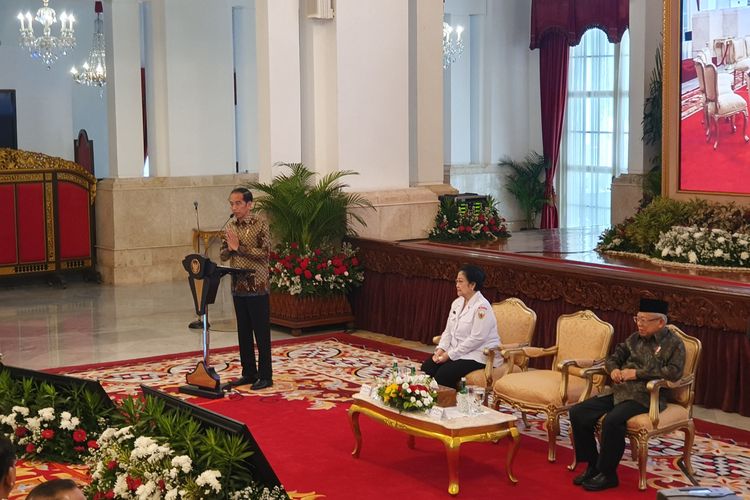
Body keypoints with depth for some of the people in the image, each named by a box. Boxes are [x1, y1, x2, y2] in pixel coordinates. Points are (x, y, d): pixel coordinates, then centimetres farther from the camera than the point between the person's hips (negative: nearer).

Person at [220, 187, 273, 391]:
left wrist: (239, 248, -19)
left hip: (257, 287, -6)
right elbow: (223, 256, 11)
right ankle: (249, 373, 20)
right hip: (238, 287, 6)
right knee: (243, 332, 11)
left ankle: (265, 376, 6)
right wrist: (229, 248, -11)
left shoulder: (260, 225, -9)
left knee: (261, 332, 0)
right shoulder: (230, 227, 9)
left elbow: (265, 253, -16)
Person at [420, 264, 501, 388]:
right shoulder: (457, 303, 11)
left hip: (478, 356, -8)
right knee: (427, 366, -11)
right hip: (456, 351, 8)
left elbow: (476, 339, -22)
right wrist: (441, 349, -6)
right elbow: (448, 330, 13)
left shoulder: (482, 307, -17)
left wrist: (450, 355, -20)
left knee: (444, 374, -27)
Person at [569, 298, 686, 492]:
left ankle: (607, 474, -16)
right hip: (620, 393, 7)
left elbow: (674, 372, -15)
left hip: (645, 397, -7)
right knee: (578, 413, -8)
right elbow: (613, 357, 25)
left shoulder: (674, 343, -1)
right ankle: (593, 466, 3)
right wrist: (614, 369, 0)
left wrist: (638, 373, -16)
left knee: (612, 420, -34)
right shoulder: (635, 338, 18)